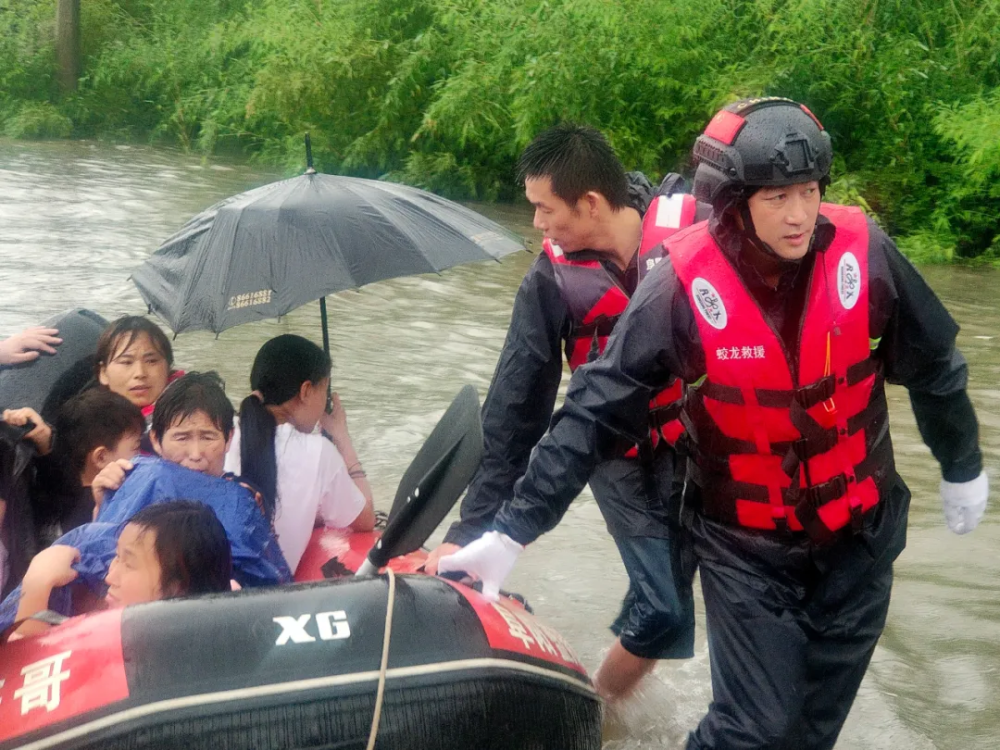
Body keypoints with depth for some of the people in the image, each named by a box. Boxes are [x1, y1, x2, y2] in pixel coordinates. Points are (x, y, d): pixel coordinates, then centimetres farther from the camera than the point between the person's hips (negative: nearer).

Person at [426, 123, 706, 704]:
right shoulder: (550, 282, -10)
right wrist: (473, 527, -7)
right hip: (627, 460, -1)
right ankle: (601, 703, 16)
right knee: (664, 608, -9)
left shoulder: (693, 224, -15)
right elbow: (514, 409, -6)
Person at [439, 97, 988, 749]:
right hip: (745, 548, -3)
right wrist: (514, 529, -19)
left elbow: (932, 365, 2)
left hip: (858, 537, 3)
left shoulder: (863, 252, -15)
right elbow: (595, 409, -17)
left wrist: (962, 466, 15)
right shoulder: (685, 285, -21)